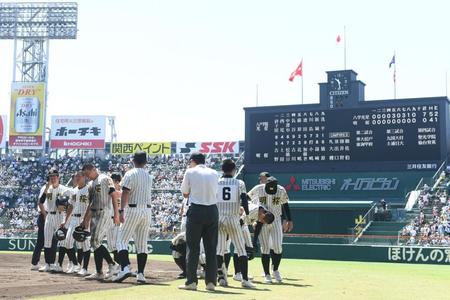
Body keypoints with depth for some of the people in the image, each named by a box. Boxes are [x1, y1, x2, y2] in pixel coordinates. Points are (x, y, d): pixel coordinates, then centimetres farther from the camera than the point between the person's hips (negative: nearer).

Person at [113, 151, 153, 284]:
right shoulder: (149, 176, 15)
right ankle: (140, 274, 4)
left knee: (122, 240, -2)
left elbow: (125, 193, -14)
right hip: (147, 210, 6)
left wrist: (121, 211, -19)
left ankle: (125, 268, -20)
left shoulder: (130, 174, -5)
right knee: (142, 243, 7)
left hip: (133, 209, -5)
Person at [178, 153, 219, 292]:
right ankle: (211, 282, 7)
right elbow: (214, 191, 16)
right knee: (211, 248, 7)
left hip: (196, 210, -3)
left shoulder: (190, 172, 1)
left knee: (192, 247, 1)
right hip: (212, 211, 3)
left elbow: (185, 193, 9)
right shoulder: (214, 173, 12)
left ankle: (191, 281, 0)